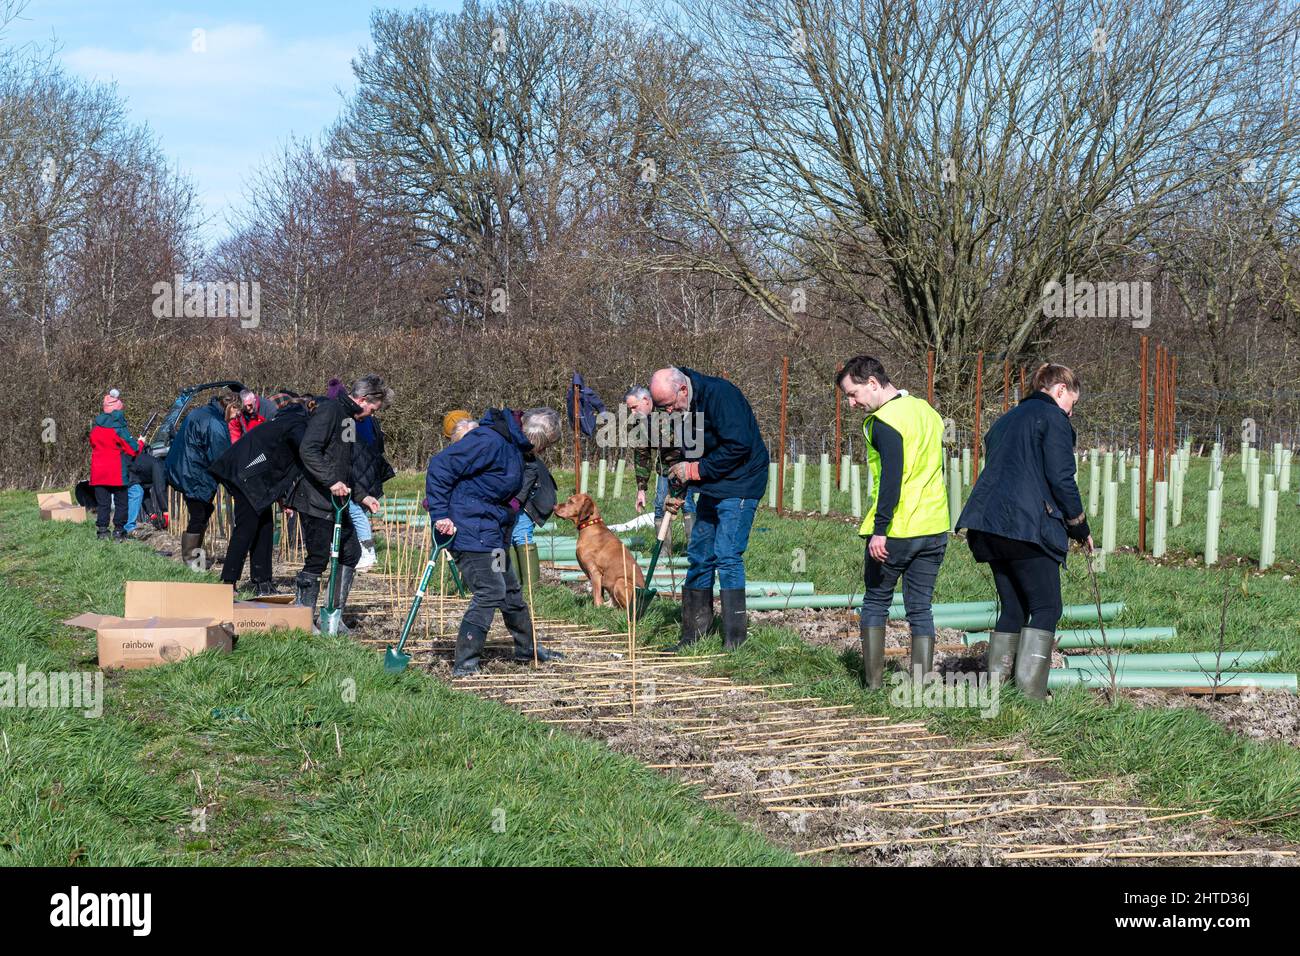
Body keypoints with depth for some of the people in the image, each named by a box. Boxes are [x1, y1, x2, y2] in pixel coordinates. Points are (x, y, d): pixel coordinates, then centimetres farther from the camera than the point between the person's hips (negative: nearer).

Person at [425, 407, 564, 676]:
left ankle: (527, 649, 35)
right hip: (470, 531, -10)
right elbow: (440, 465, -23)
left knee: (511, 590, 19)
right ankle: (465, 664, -8)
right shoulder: (491, 440, -20)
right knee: (490, 591, -13)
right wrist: (440, 514, -24)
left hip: (490, 532, 10)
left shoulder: (513, 444, 12)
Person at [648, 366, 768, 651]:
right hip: (712, 489, 9)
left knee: (727, 556, -13)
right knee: (698, 556, 9)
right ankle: (694, 633, 18)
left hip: (739, 486, -9)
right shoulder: (681, 410, 6)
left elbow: (738, 446, -26)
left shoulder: (719, 395, -22)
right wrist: (677, 493, 4)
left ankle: (735, 639, -9)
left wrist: (694, 470, -20)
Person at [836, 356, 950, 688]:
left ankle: (874, 682, 8)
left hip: (894, 533, -7)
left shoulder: (884, 420, -13)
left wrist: (879, 529, -24)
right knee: (921, 608, 9)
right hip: (935, 529, 7)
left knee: (875, 603, 8)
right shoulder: (928, 411, 14)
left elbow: (892, 476, -23)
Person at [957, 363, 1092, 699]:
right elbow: (1061, 480, -8)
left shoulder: (1005, 421, 25)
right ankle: (1030, 690, -12)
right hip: (1028, 527, -8)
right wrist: (1081, 529, 3)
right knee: (1046, 608, -4)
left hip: (988, 526, 8)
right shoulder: (1053, 418, -1)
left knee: (1012, 608, 13)